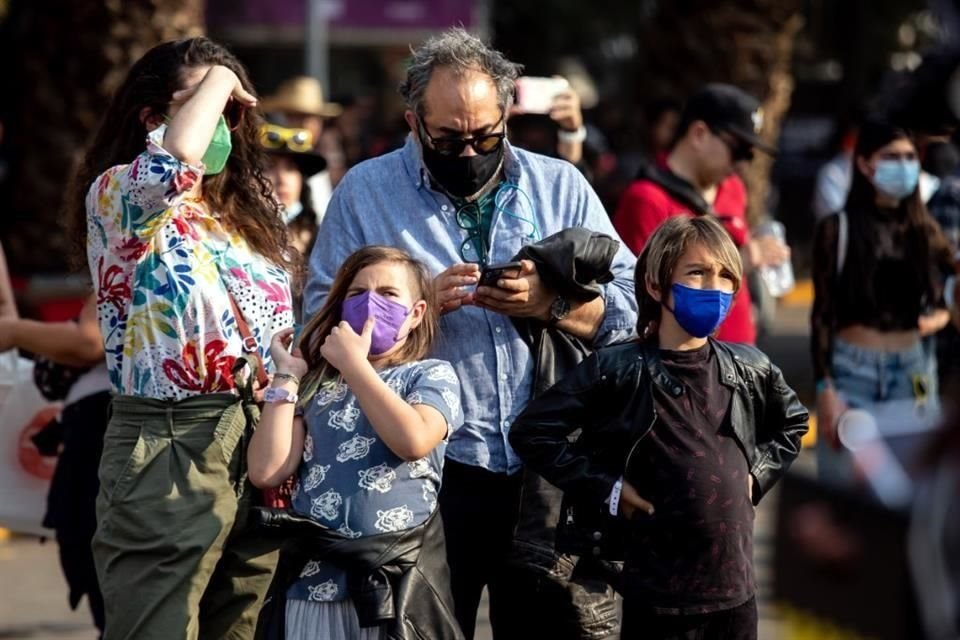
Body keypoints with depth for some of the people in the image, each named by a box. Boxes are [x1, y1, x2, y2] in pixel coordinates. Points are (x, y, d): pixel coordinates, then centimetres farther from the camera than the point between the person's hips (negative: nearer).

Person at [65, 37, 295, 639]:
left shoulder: (251, 213, 16)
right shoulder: (116, 195, -6)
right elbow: (177, 160, -30)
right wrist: (217, 81, -14)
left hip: (264, 443, 7)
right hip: (171, 445, -7)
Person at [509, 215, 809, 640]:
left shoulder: (749, 370, 6)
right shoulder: (619, 370, -8)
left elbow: (792, 423, 26)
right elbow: (532, 432, -7)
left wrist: (757, 473, 10)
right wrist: (604, 486, -9)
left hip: (735, 588, 5)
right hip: (657, 595, -5)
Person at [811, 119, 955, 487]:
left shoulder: (924, 230, 6)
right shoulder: (838, 229, -4)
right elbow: (823, 314, -5)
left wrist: (941, 316, -7)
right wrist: (825, 388, -10)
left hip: (912, 373, 3)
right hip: (852, 371, -3)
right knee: (846, 485, -3)